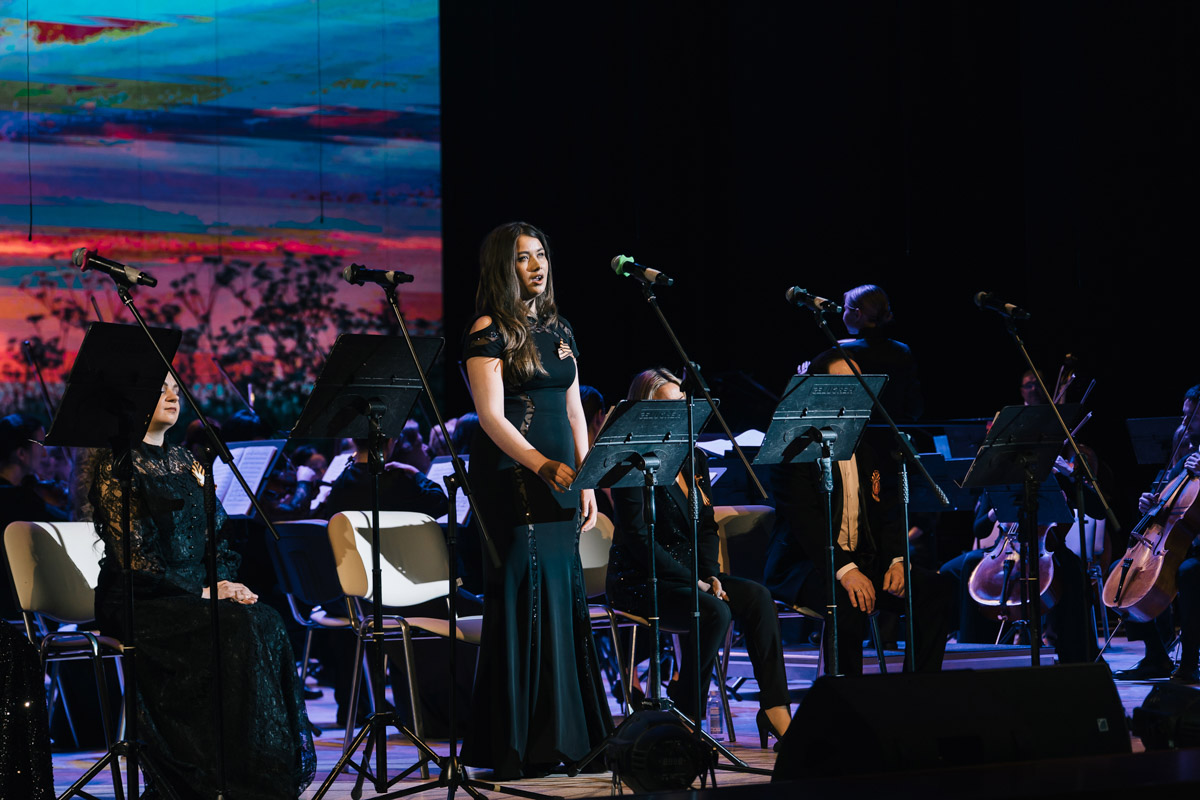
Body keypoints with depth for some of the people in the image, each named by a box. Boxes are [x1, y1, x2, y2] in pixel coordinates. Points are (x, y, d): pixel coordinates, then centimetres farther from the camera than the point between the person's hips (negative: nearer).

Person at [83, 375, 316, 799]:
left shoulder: (182, 461, 18)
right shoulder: (117, 464, -7)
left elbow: (212, 537, 19)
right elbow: (132, 557, -14)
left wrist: (224, 581, -3)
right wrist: (203, 592, -16)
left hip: (193, 594, 7)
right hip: (138, 602, -7)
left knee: (267, 621, -22)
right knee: (241, 629, -30)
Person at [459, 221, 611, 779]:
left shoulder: (559, 330, 16)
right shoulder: (490, 332, -6)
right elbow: (491, 416, -15)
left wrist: (586, 482, 11)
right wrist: (545, 465, -26)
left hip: (559, 481, 7)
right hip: (512, 478, -7)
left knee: (563, 600, 6)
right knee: (525, 600, -8)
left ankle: (564, 738, 11)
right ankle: (516, 747, -4)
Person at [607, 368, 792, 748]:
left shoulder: (695, 459, 12)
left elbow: (707, 528, 14)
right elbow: (639, 538, -17)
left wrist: (711, 575, -5)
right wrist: (694, 582, -19)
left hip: (689, 573, 7)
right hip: (639, 582, -7)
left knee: (756, 596, -19)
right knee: (715, 611, -31)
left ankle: (775, 710, -22)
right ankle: (684, 717, -17)